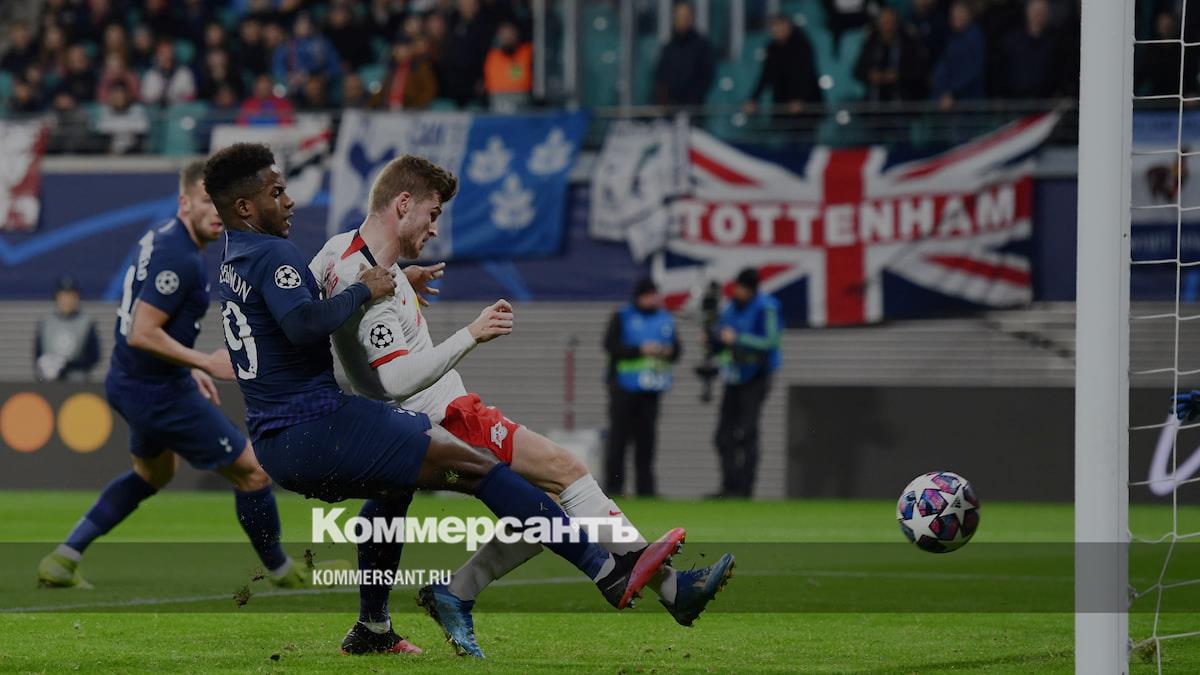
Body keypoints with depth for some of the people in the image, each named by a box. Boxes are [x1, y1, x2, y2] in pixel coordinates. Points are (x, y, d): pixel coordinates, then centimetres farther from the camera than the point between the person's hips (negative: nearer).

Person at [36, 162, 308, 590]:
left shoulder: (157, 239, 6)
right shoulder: (180, 258, -25)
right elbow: (142, 334, -29)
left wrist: (189, 368, 18)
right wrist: (205, 363, -21)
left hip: (129, 382, 10)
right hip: (160, 393, -10)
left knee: (152, 473, 34)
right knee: (253, 471, 2)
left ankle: (62, 560, 29)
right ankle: (282, 573, 19)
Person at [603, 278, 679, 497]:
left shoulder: (665, 319, 14)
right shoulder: (622, 317, 0)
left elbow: (676, 350, 17)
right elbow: (610, 345, -12)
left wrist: (668, 352, -7)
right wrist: (640, 350, -18)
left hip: (650, 389, 4)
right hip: (624, 387, -4)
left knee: (646, 438, 4)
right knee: (619, 437, -6)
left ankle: (645, 487, 6)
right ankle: (613, 485, -3)